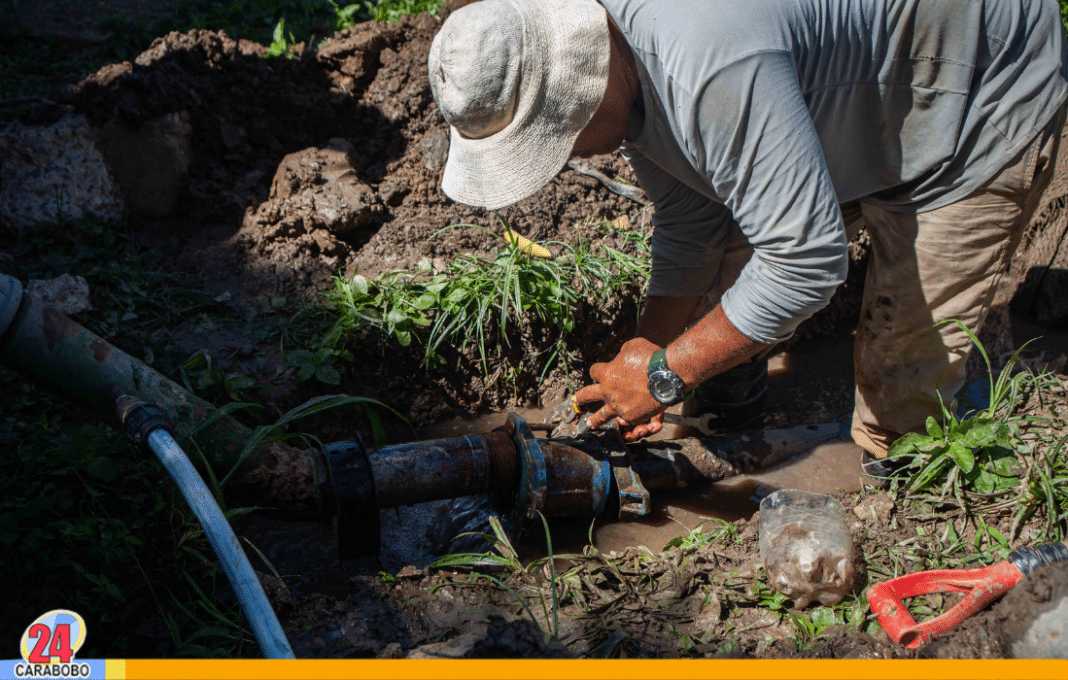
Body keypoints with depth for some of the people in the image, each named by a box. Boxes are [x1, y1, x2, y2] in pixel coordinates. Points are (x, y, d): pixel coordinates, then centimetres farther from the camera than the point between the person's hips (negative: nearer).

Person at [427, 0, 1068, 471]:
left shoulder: (713, 68, -43)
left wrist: (666, 374, -27)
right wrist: (649, 350, -3)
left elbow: (806, 260, -39)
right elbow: (689, 220, 1)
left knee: (904, 362, -11)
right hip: (844, 100, 9)